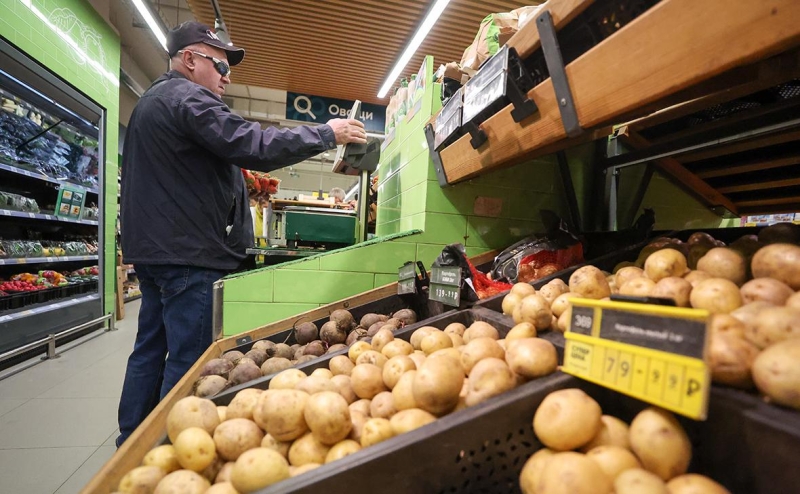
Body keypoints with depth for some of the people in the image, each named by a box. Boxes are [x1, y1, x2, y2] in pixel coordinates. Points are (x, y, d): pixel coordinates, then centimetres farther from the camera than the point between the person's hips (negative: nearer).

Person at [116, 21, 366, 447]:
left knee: (150, 351, 16)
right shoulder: (188, 99, -11)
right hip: (190, 254, -11)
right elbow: (256, 148, -22)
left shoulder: (152, 101, 24)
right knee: (189, 360, -4)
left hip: (155, 250, 11)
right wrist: (327, 133, -12)